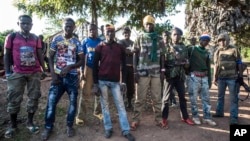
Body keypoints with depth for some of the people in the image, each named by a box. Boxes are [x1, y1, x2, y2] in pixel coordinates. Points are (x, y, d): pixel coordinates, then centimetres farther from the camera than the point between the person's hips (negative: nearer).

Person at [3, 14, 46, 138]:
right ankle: (13, 125, 20)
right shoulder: (11, 37, -1)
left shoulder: (36, 38, 6)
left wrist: (43, 69, 7)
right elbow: (7, 55, 2)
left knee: (34, 97, 7)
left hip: (34, 72, 3)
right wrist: (7, 71, -4)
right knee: (14, 99, 3)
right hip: (17, 73, -2)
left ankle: (30, 122, 23)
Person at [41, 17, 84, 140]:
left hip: (72, 76, 1)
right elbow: (50, 58, 3)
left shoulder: (77, 42, 2)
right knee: (51, 101, 0)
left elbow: (82, 60, 1)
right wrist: (53, 74, -8)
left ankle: (69, 125, 23)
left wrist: (69, 67, -14)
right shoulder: (56, 39, 3)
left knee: (73, 101, 6)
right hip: (58, 76, 0)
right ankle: (48, 127, 17)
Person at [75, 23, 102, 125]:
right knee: (85, 93, -4)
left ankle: (98, 111, 26)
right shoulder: (85, 42, 1)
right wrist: (82, 72, -3)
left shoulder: (101, 42, 5)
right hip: (88, 68, -2)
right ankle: (80, 116, 2)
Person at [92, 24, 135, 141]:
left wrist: (123, 81, 2)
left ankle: (126, 131, 9)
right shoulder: (100, 47, 2)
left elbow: (123, 65, 9)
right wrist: (95, 83, -3)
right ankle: (108, 128, 20)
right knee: (105, 105, 7)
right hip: (102, 81, -1)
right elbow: (95, 65, 1)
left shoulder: (120, 47, 7)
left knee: (120, 105, 2)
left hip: (115, 81, 1)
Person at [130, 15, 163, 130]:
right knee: (140, 98, 3)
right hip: (142, 72, -2)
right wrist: (135, 72, -5)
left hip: (156, 72, 3)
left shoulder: (158, 39, 10)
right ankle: (135, 120, 14)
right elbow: (135, 56, 2)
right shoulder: (139, 38, 3)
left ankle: (158, 119, 22)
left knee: (157, 98, 9)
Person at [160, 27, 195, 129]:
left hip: (180, 75, 5)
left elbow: (186, 60, 18)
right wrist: (162, 69, -18)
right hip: (169, 74, -4)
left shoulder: (183, 47, 13)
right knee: (166, 97, -1)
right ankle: (164, 119, 7)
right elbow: (162, 59, -6)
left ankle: (185, 117, 28)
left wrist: (186, 63, -3)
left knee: (182, 96, 13)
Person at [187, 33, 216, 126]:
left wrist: (209, 80, 15)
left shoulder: (207, 53, 18)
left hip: (204, 77, 5)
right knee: (193, 98, 1)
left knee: (206, 98, 5)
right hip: (194, 77, -5)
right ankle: (195, 116, 14)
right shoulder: (192, 49, 2)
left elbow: (208, 68, 20)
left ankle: (207, 118, 13)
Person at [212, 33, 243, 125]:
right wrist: (215, 77, 10)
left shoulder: (234, 49, -2)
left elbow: (239, 63, -1)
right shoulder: (217, 51, 9)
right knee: (220, 96, 15)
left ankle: (234, 117, 7)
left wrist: (240, 76, -3)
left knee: (233, 98, 1)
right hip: (221, 78, 4)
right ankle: (219, 112, 29)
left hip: (232, 78, -4)